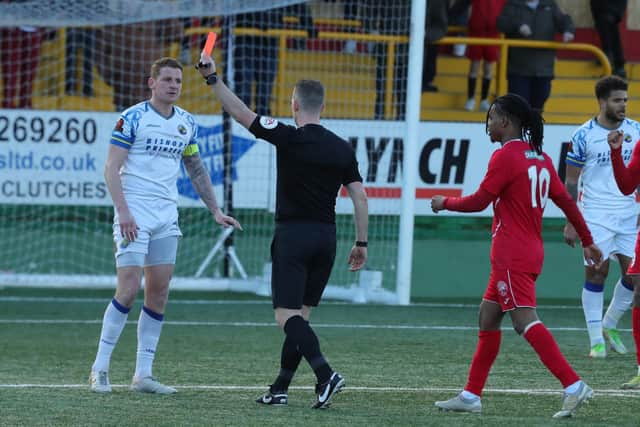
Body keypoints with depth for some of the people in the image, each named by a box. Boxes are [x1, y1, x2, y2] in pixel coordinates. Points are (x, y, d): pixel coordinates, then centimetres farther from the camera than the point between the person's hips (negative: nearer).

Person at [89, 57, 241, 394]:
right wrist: (122, 211, -21)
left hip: (167, 215, 6)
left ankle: (143, 374, 7)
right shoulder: (132, 118, -7)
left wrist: (215, 211, 17)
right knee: (129, 289, -13)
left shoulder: (187, 123, 11)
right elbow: (111, 168, -10)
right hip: (134, 213, -6)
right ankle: (100, 369, -4)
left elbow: (196, 170, 22)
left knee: (159, 292, 3)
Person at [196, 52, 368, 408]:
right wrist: (361, 242, 10)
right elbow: (360, 197, 4)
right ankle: (281, 388, 13)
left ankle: (325, 375, -25)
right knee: (301, 315, 11)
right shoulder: (343, 148, 6)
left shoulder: (290, 138, -9)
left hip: (293, 234, -6)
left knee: (287, 315, -7)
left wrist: (213, 78, -4)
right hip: (326, 236, 6)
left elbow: (242, 114, -9)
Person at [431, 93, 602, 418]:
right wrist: (587, 241, 20)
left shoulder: (505, 156, -13)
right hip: (531, 251, 10)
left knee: (524, 321, -16)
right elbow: (566, 201, 14)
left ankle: (573, 385, -27)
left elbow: (478, 202, -12)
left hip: (511, 255, -10)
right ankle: (471, 396, 18)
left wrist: (445, 202, 5)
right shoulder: (540, 158, 12)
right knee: (487, 318, 15)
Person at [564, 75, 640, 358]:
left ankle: (610, 325, 23)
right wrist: (571, 223, -5)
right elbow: (571, 181, -2)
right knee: (596, 274, -4)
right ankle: (597, 341, 4)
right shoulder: (583, 136, -6)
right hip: (595, 215, -4)